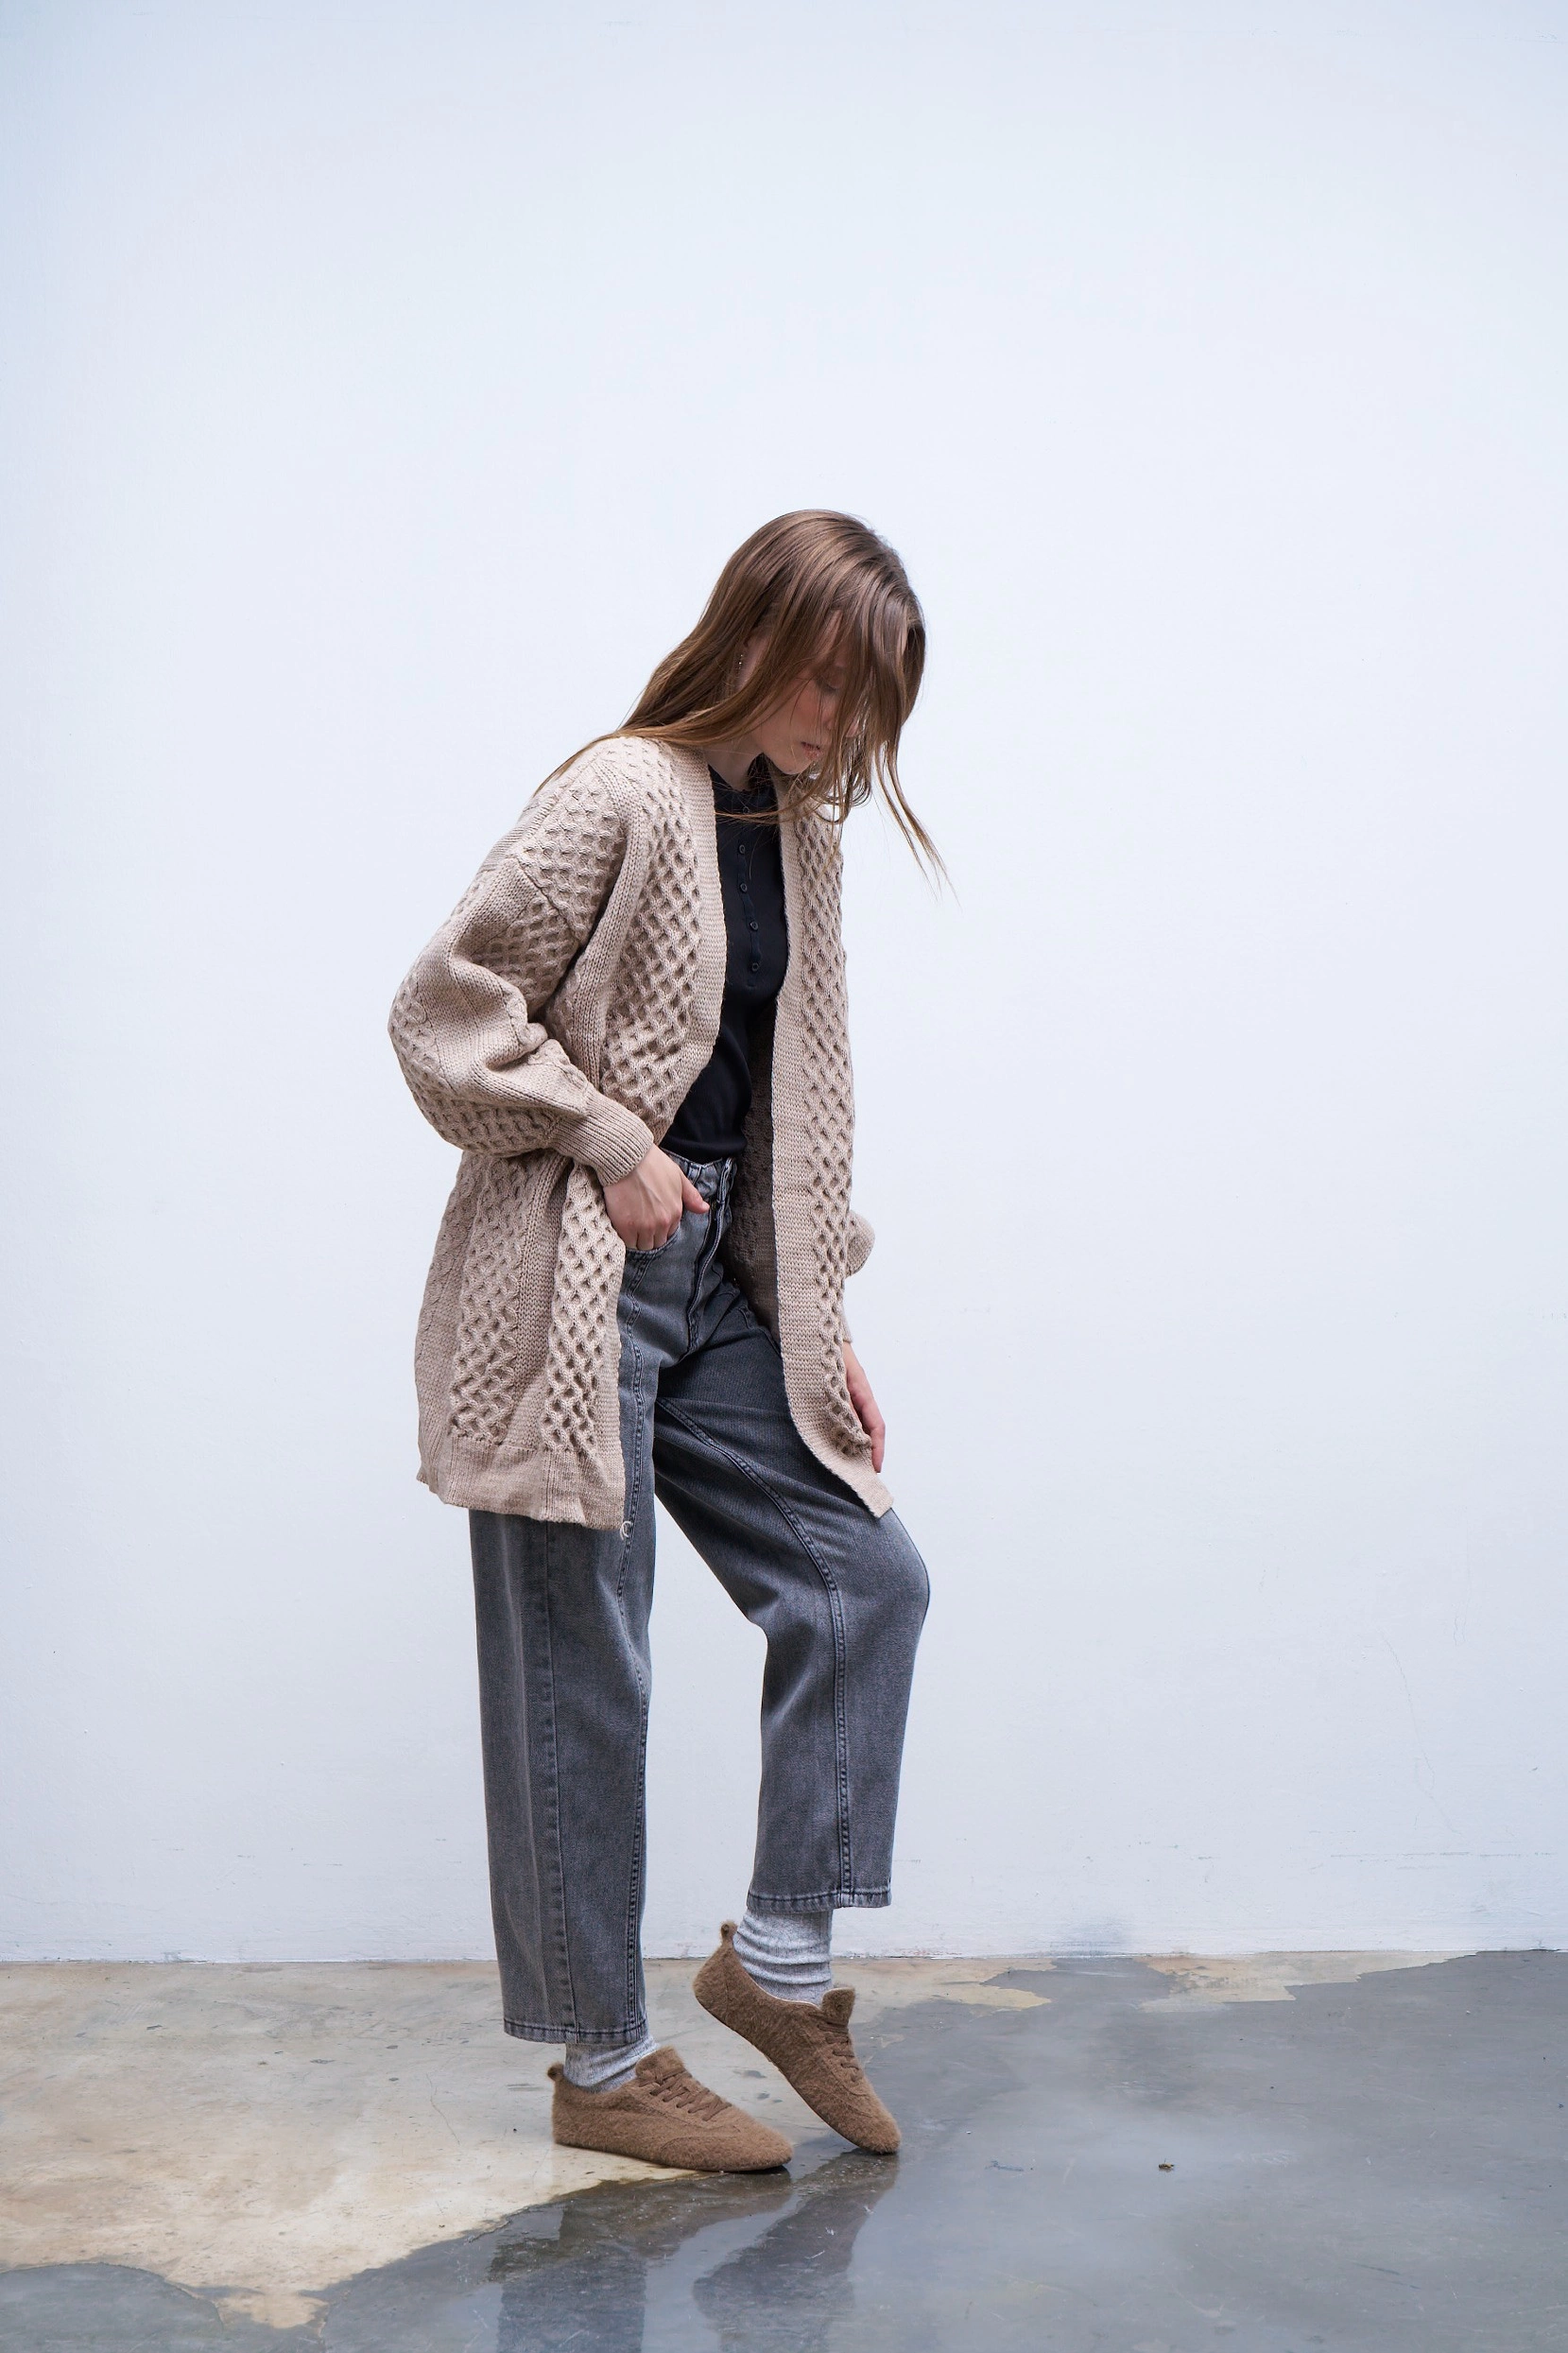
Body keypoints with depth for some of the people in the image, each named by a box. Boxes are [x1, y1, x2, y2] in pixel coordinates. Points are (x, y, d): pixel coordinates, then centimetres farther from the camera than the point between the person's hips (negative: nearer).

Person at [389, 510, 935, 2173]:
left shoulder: (803, 831, 12)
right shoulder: (621, 797, -11)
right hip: (574, 1291, -8)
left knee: (866, 1576, 5)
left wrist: (823, 1318, 13)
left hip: (715, 1287, 8)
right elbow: (446, 1005, -14)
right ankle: (604, 2068, 15)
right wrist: (610, 1146, -15)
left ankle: (779, 1954, 18)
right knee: (579, 1676, 1)